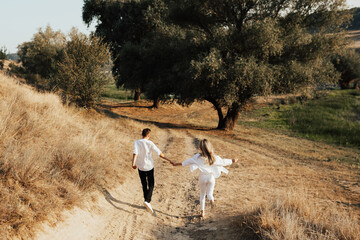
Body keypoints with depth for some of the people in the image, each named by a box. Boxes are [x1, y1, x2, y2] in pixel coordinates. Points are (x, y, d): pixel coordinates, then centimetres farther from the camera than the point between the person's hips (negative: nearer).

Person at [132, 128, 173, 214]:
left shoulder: (136, 142, -8)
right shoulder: (150, 143, -11)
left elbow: (135, 153, -24)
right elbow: (160, 153, -12)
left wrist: (134, 164, -33)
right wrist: (168, 160, -3)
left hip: (140, 167, 2)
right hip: (149, 166, -2)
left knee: (144, 184, 17)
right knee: (151, 184, 9)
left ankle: (147, 201, 26)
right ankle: (147, 201, -11)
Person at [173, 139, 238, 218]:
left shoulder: (198, 157, -15)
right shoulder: (215, 158, -11)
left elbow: (188, 162, -8)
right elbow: (223, 162, -1)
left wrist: (177, 164, 3)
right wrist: (232, 161, 16)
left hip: (202, 177, 0)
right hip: (211, 177, 0)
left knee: (202, 194, 17)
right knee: (209, 193, 13)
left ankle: (202, 211, 17)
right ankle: (211, 199, -23)